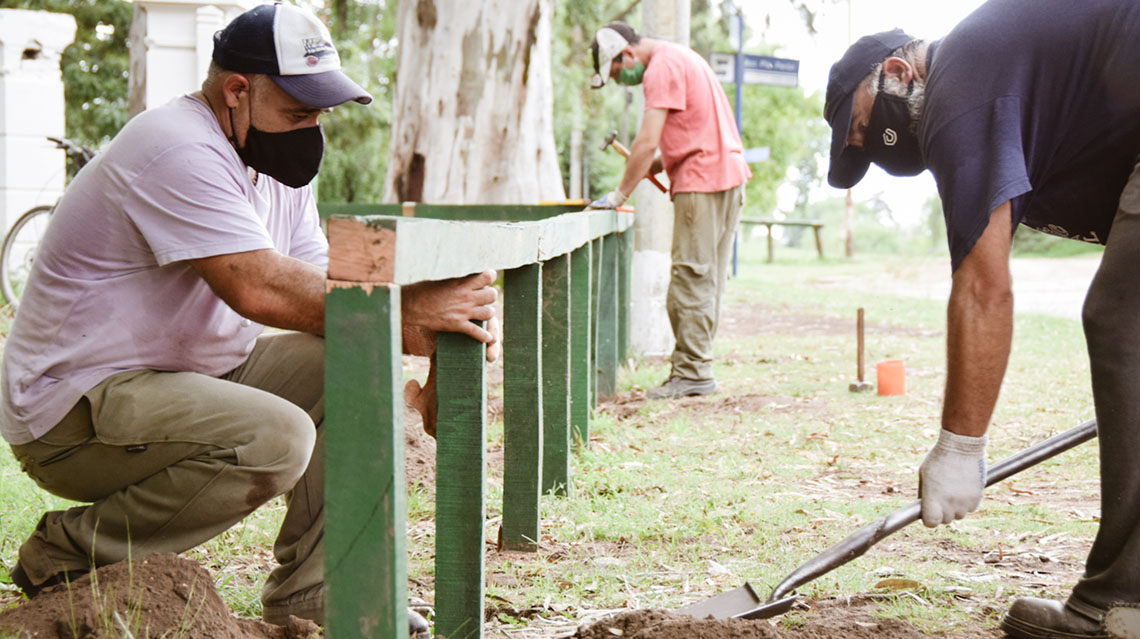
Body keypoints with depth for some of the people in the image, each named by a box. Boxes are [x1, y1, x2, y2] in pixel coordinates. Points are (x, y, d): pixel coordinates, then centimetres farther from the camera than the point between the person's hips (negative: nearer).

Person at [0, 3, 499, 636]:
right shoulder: (179, 150, -20)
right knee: (276, 436, -31)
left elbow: (319, 289, 5)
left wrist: (405, 327, -15)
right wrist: (401, 312, -27)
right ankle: (69, 552, -11)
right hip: (72, 411, -10)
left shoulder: (277, 161, 11)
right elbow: (259, 288, -30)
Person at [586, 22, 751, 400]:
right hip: (729, 174, 10)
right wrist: (657, 166, 15)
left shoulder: (662, 68, -12)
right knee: (707, 278, 9)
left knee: (692, 278, -8)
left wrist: (619, 194, -11)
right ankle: (694, 367, 12)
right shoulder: (678, 58, 20)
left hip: (701, 182, -10)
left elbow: (647, 143, -17)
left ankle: (693, 372, -7)